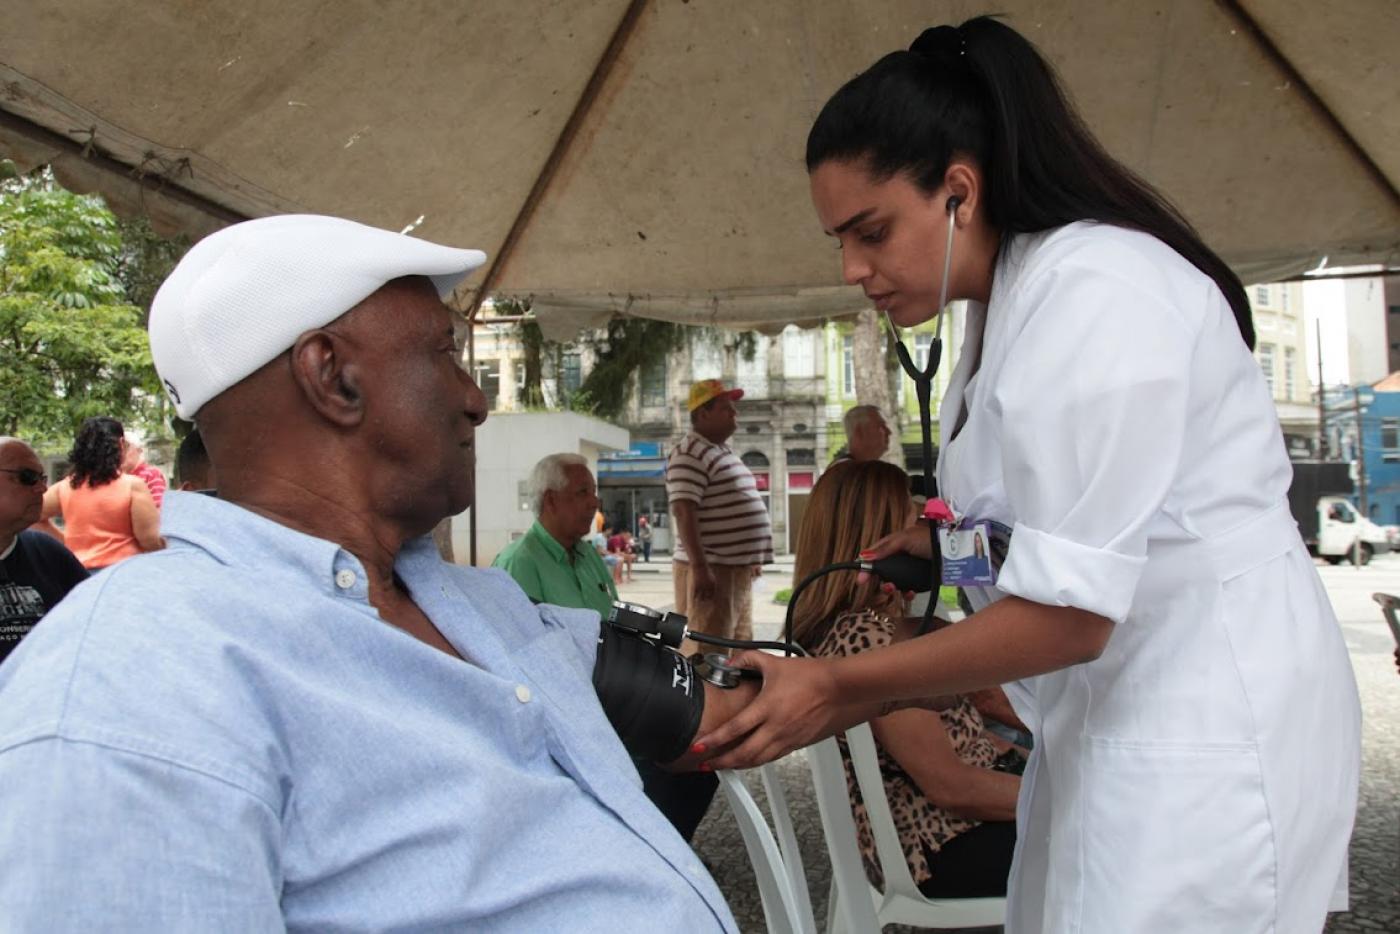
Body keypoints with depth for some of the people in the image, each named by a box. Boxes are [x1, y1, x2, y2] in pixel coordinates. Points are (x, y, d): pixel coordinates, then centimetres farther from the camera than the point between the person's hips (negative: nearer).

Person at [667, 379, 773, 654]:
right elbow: (684, 513, -20)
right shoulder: (689, 454, -12)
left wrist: (751, 559, 25)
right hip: (711, 570, -10)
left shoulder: (724, 453, 19)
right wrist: (700, 567, -26)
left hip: (737, 569, 10)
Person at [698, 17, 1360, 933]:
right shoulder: (1009, 301, 9)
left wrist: (837, 688, -16)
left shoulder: (1097, 293, -21)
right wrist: (951, 541, 6)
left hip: (1206, 725, -9)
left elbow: (1067, 614, -23)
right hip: (1114, 720, 9)